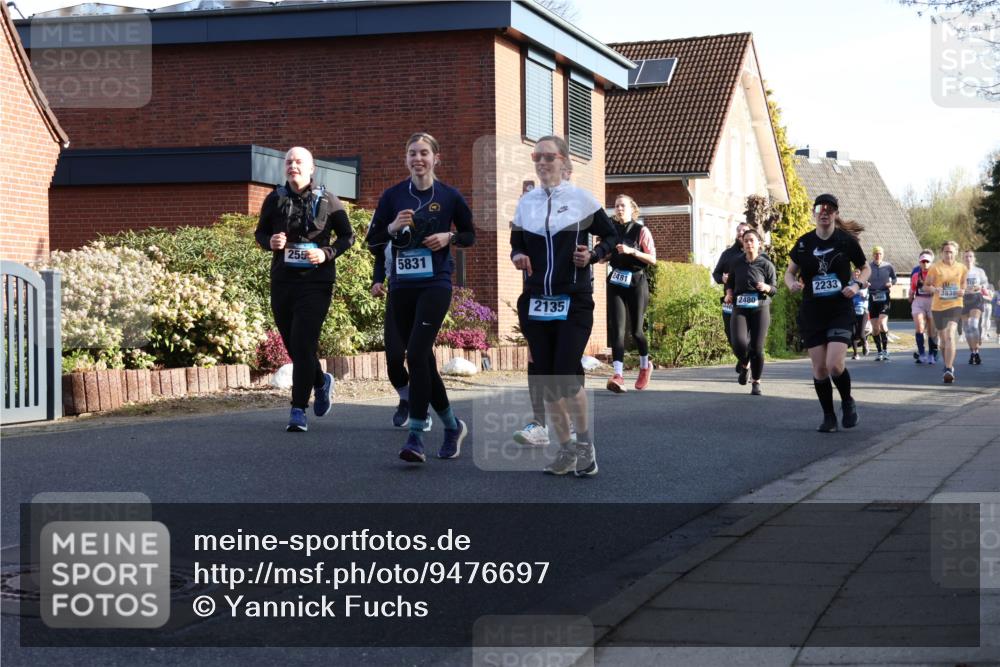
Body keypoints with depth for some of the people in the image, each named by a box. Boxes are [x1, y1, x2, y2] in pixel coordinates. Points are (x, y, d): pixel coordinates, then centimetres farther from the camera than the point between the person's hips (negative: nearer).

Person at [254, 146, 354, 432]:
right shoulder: (274, 200, 6)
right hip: (282, 280, 4)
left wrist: (327, 253, -12)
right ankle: (321, 382, 41)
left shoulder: (327, 201, -1)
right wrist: (270, 242, -7)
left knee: (303, 344, -12)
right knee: (291, 343, 12)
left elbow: (347, 236, 5)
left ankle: (299, 410, -7)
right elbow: (260, 232, 16)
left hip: (316, 282, -4)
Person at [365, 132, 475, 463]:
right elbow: (372, 242, 6)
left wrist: (448, 238, -7)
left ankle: (416, 436, -14)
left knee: (416, 354, -18)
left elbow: (469, 235, 13)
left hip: (435, 285, -3)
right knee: (424, 360, 8)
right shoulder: (393, 196, 4)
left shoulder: (450, 196, 1)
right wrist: (393, 227, -12)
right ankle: (453, 426, 27)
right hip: (401, 286, 3)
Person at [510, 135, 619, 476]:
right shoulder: (526, 202, 9)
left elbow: (612, 236, 6)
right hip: (536, 302, 4)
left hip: (574, 301, -4)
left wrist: (592, 255, -12)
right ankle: (566, 450, 17)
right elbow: (516, 243, 18)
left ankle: (585, 442, 7)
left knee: (567, 374, -15)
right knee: (547, 379, 5)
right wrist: (517, 256, -5)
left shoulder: (582, 198, -1)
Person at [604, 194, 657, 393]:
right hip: (616, 282, 3)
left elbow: (653, 259, -7)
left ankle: (645, 366, 32)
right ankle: (618, 375, -22)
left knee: (636, 330, 4)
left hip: (636, 282, -3)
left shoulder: (641, 231, -3)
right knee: (617, 328, -12)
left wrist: (631, 251, -19)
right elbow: (605, 256, 20)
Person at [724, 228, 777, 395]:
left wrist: (766, 287, -18)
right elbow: (730, 282, 21)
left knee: (756, 348, -4)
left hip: (760, 309, -1)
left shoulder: (766, 265, -1)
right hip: (740, 309, 1)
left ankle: (756, 382, 17)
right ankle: (744, 365, 15)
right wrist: (729, 293, 1)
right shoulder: (736, 263, 5)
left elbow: (774, 289, 3)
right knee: (739, 343, -20)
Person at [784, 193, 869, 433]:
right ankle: (828, 416, 19)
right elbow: (790, 272, 13)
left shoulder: (846, 240, -3)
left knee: (834, 364, -16)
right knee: (819, 368, 2)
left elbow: (865, 268, 11)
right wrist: (792, 283, -10)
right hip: (811, 313, 2)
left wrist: (857, 285, -9)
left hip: (841, 311, -2)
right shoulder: (804, 243, 1)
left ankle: (848, 402, 13)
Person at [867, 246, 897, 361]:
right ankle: (879, 351, 15)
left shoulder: (888, 266, 2)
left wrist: (891, 283, -5)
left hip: (884, 297, -2)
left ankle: (885, 349, -8)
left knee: (882, 323, -19)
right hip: (872, 297, 2)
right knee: (875, 327, 3)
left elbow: (894, 278, 17)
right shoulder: (867, 267, 2)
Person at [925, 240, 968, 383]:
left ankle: (949, 370, -23)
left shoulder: (962, 268, 2)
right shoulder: (935, 268, -5)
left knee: (950, 336, -19)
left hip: (955, 306, -1)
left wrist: (963, 291, -4)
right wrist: (934, 289, -19)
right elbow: (926, 284, 2)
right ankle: (948, 365, 38)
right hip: (938, 307, 1)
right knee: (943, 339, 14)